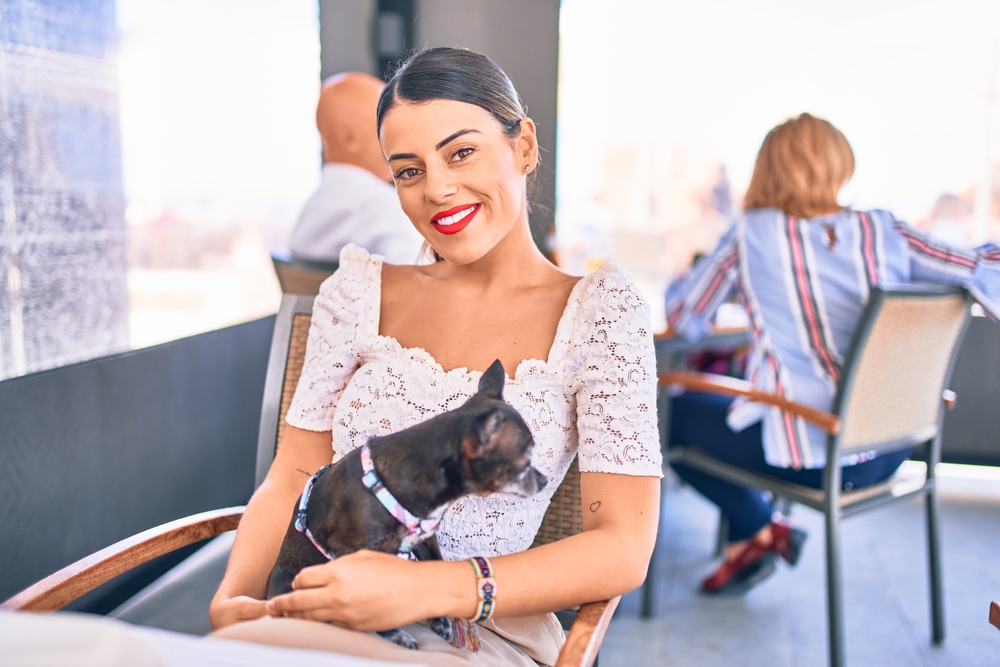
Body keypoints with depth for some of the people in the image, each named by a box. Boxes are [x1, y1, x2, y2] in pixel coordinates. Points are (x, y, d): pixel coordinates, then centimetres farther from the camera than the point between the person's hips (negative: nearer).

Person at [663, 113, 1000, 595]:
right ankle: (750, 547, 34)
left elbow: (683, 317, 1)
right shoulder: (883, 232, 0)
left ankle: (758, 530, 17)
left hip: (814, 459, -6)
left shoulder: (752, 234, -8)